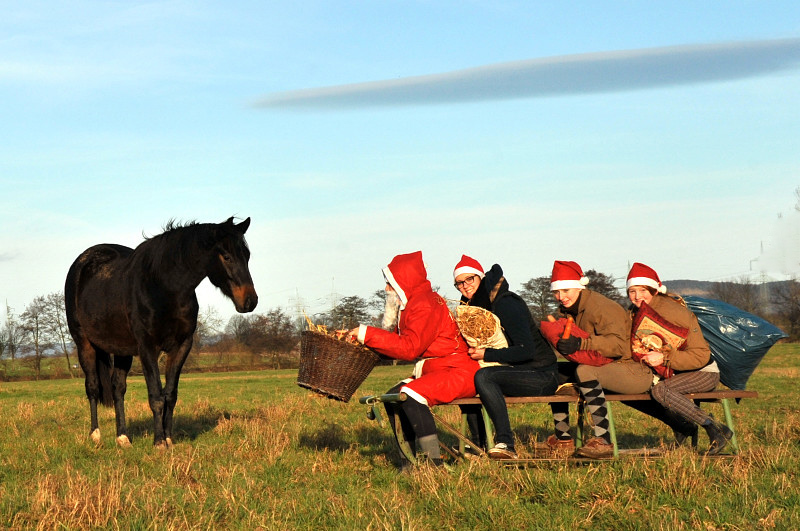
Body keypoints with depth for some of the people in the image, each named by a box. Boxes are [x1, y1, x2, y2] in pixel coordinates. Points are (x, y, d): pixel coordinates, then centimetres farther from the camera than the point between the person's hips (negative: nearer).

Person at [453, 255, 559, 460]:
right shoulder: (473, 306, 10)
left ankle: (505, 443, -31)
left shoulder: (505, 304, -17)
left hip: (541, 376, -9)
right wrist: (473, 350, -3)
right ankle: (481, 445, 5)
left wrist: (487, 354, -20)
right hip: (515, 372, 9)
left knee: (483, 376, -28)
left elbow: (526, 350, -23)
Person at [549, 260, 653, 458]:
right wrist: (557, 341, -10)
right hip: (603, 369, 9)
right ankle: (563, 439, 10)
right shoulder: (567, 310, 11)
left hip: (635, 373, -9)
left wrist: (580, 344, -39)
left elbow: (618, 344, -29)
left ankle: (603, 441, -36)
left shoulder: (601, 307, -17)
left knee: (585, 371, -34)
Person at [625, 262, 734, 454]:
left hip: (704, 373, -8)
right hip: (670, 373, 8)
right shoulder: (635, 313, 0)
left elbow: (701, 355, -23)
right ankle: (682, 427, 3)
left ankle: (716, 430, -26)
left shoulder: (676, 313, -22)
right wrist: (639, 353, -15)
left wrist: (664, 358, -32)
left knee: (660, 390, -32)